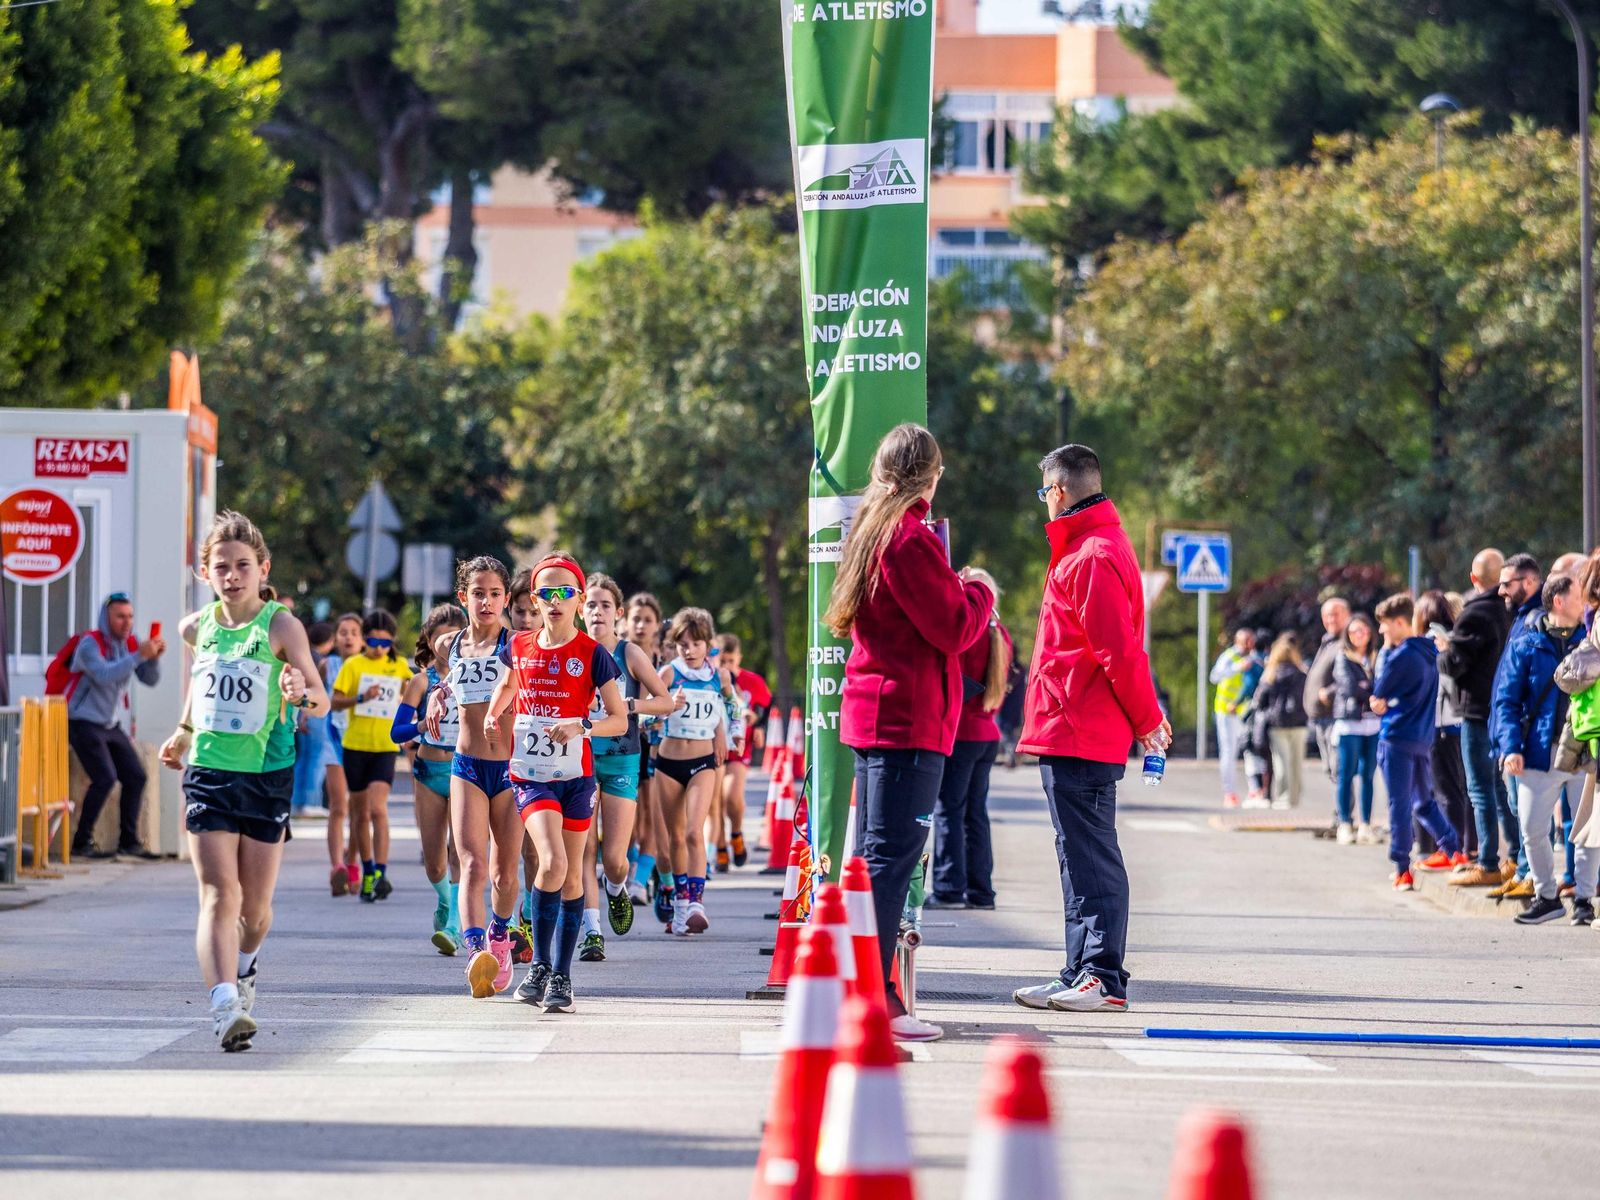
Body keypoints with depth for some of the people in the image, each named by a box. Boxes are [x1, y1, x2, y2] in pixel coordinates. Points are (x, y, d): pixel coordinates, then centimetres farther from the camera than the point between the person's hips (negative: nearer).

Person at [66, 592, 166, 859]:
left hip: (112, 725, 8)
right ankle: (81, 843, -13)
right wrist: (139, 656, -38)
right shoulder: (90, 644, -15)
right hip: (84, 723, -8)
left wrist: (154, 656, -19)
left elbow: (150, 680, 0)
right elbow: (104, 675, -33)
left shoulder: (131, 644, 6)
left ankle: (129, 842, 10)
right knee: (105, 778, -19)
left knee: (135, 777, 2)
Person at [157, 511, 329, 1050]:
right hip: (208, 773, 2)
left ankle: (245, 970, 42)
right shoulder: (198, 627, 3)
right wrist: (184, 731, 27)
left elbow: (322, 701, -17)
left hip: (268, 776, -2)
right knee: (219, 896, -15)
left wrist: (304, 694, -38)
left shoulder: (281, 626, -10)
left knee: (255, 904, 9)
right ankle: (224, 1007, -27)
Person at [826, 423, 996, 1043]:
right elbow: (955, 629, -16)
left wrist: (956, 586, 15)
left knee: (874, 853, 14)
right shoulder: (910, 538, -14)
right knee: (892, 856, -10)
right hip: (910, 719, -10)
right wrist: (980, 591, 4)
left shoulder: (869, 529, 14)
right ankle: (873, 1000, -12)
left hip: (870, 713, 10)